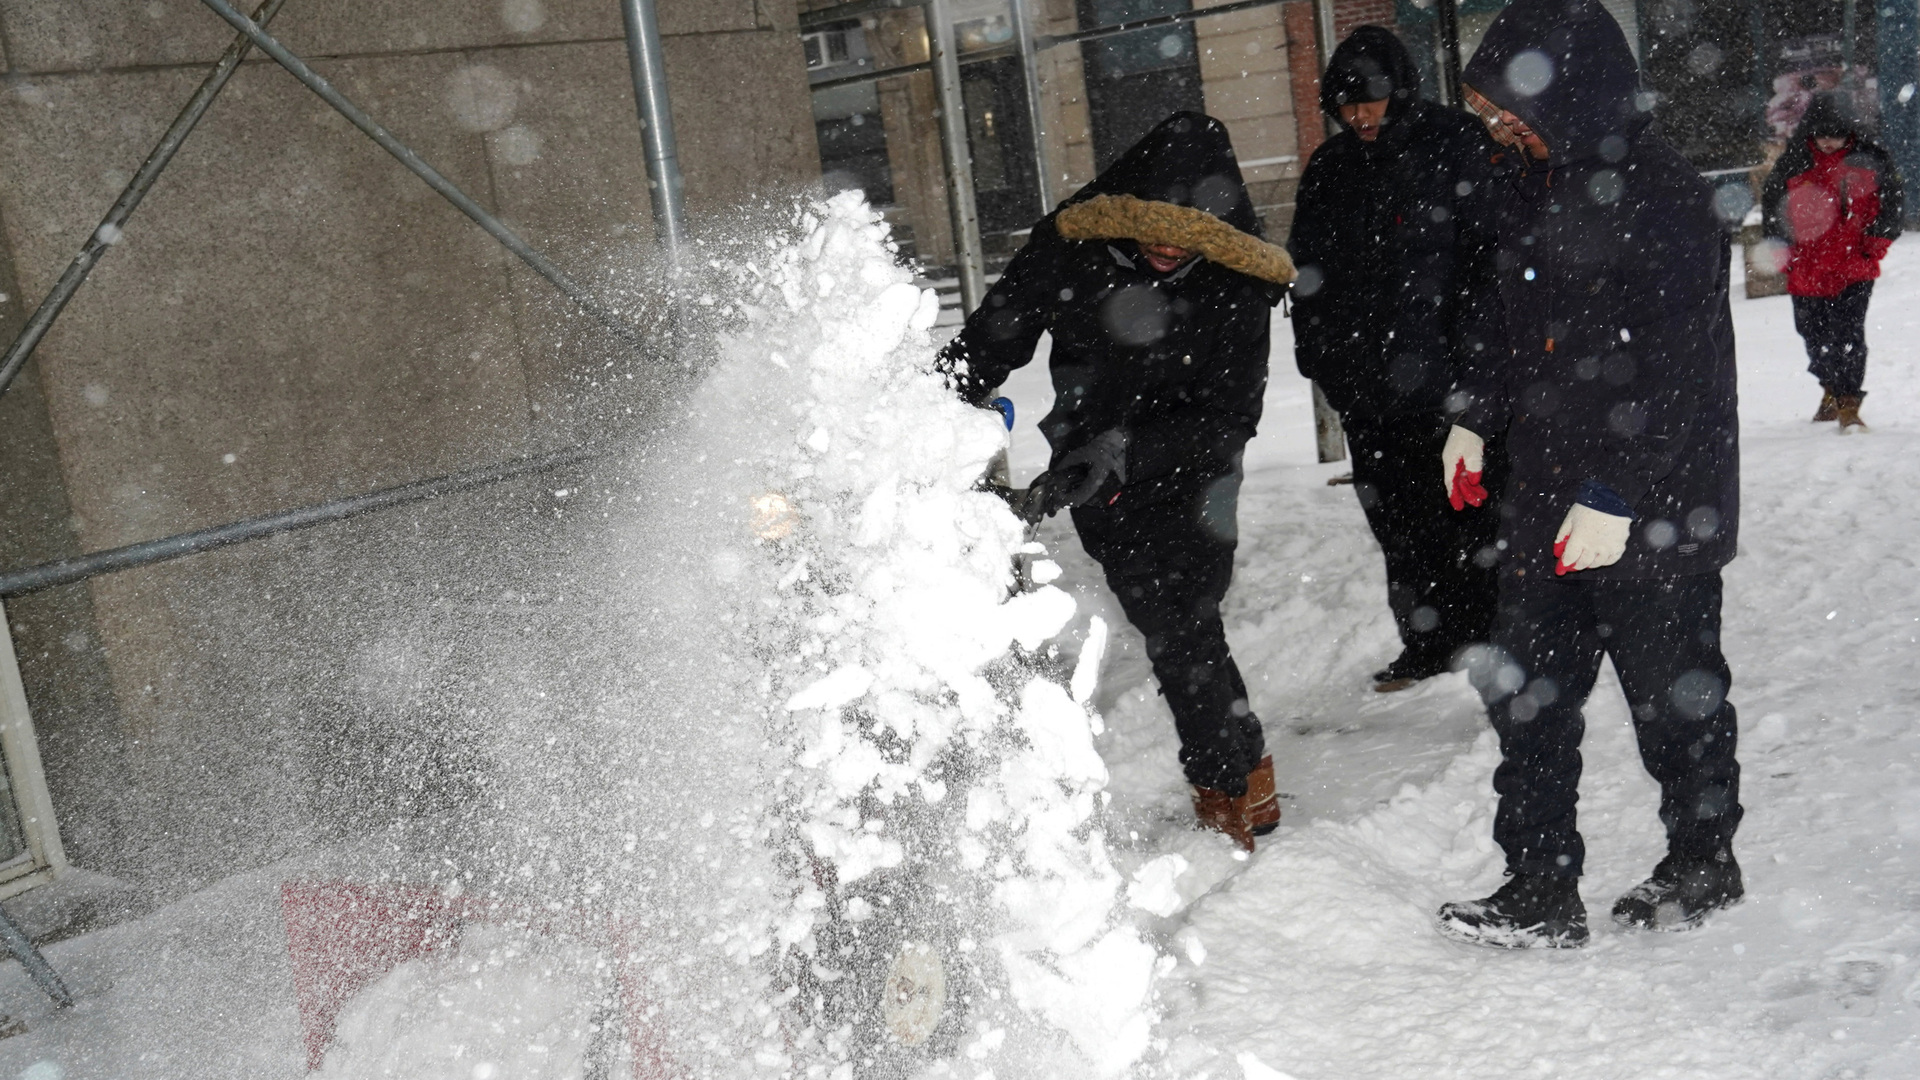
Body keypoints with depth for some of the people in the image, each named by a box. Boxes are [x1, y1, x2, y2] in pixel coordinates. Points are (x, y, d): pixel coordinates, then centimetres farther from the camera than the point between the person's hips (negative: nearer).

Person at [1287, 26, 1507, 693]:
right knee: (1395, 514, 10)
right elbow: (1309, 269, 19)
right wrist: (1315, 352, 12)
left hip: (1445, 364, -5)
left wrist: (1473, 337, -15)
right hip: (1363, 374, 5)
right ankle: (1427, 643, 21)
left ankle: (1491, 631, 13)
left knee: (1470, 498, 1)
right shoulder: (1329, 168, 12)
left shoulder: (1456, 144, -2)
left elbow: (1487, 247, -6)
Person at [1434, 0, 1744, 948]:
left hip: (1654, 506, -8)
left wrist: (1619, 493, -23)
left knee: (1671, 687, 9)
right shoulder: (1539, 186, 10)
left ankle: (1704, 863, 31)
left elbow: (1673, 371, -20)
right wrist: (1479, 417, 15)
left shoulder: (1661, 196, -17)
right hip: (1548, 492, 8)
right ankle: (1540, 890, 15)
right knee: (1525, 687, 7)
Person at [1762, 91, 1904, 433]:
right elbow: (1771, 205, 9)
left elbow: (1892, 198, 9)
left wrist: (1876, 244, 1)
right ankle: (1832, 389, 38)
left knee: (1849, 334, -11)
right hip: (1807, 269, 2)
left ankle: (1848, 404, -6)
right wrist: (1786, 252, 4)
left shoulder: (1870, 160, -1)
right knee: (1814, 334, 14)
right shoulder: (1792, 163, -1)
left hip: (1855, 267, -2)